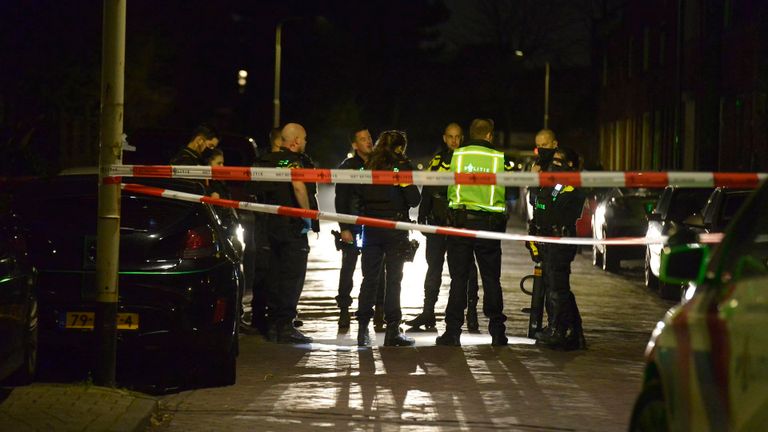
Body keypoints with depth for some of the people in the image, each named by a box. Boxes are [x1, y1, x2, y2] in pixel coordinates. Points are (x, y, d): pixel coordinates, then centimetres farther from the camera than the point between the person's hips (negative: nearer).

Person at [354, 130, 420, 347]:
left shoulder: (368, 165, 6)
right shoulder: (402, 165, -6)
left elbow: (358, 196, 5)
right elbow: (414, 199, -8)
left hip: (371, 229, 4)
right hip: (395, 229, -4)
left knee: (369, 279, 8)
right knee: (393, 280, 0)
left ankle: (363, 329, 5)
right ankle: (392, 331, -1)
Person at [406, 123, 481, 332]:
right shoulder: (436, 160, 12)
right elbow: (427, 191, 15)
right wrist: (422, 217, 9)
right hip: (438, 221, 3)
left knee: (467, 269, -2)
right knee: (434, 267, 6)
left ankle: (471, 314, 1)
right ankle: (428, 313, 10)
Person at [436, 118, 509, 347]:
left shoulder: (456, 155, -1)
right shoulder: (499, 158, -1)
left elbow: (448, 189, 4)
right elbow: (510, 191, 5)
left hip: (460, 219, 0)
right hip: (490, 223, 0)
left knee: (458, 279, 3)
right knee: (491, 280, 8)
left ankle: (452, 332, -1)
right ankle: (497, 332, 8)